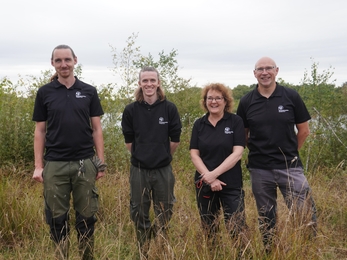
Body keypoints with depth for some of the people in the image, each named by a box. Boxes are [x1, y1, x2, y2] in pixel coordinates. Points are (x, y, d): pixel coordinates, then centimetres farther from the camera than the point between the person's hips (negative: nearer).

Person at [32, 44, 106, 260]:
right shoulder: (44, 92, 3)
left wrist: (101, 162, 0)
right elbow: (40, 131, 5)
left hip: (85, 163, 0)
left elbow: (97, 129, 5)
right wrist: (38, 166, -1)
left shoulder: (89, 91, 4)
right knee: (57, 218, 8)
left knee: (86, 218, 8)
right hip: (54, 165, 0)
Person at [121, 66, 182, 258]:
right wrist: (142, 155, 9)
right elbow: (128, 141, 5)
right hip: (138, 170, 1)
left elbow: (175, 140, 1)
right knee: (139, 213, 10)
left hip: (163, 170, 0)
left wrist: (162, 156, 9)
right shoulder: (131, 110, -4)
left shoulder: (169, 108, -6)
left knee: (164, 213, 11)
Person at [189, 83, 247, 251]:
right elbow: (194, 154, 0)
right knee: (209, 230, 12)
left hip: (231, 185, -3)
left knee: (237, 230, -5)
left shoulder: (235, 121, -3)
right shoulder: (199, 124, 5)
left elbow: (237, 153, -10)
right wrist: (209, 179, -12)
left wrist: (214, 174, -16)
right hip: (204, 185, 3)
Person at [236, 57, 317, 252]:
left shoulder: (291, 96, -3)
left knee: (306, 214, -2)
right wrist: (258, 150, 5)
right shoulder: (246, 102, 0)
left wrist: (289, 152, 8)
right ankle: (269, 252, 30)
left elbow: (304, 130, 5)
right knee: (266, 218, 14)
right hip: (260, 170, 2)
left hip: (290, 167, -1)